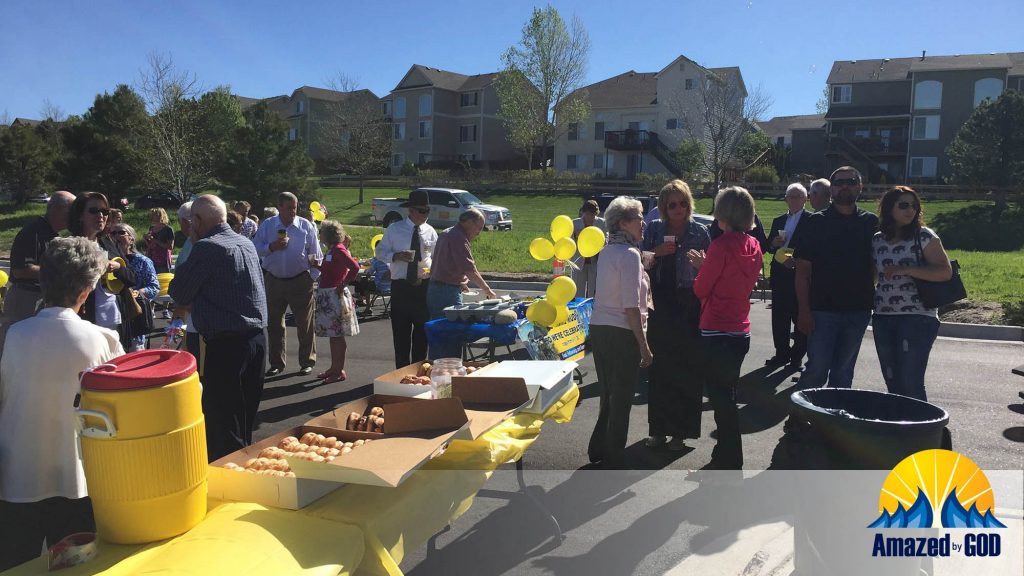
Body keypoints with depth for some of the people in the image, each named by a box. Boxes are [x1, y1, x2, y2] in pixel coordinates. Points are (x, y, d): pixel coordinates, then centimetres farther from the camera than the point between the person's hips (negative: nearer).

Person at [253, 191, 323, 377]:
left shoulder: (305, 226, -1)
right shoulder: (267, 225, 3)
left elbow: (315, 255, 1)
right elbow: (255, 248, 1)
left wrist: (314, 277, -2)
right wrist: (272, 247, -16)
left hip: (300, 280, -2)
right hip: (274, 281, 2)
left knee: (305, 323, 2)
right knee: (274, 324, 10)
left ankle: (307, 362, 15)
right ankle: (276, 363, 22)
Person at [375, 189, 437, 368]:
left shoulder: (430, 231, 5)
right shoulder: (394, 229, -1)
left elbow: (436, 257, 13)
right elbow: (380, 252, 1)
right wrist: (397, 256, -17)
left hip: (424, 286, 2)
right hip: (401, 286, -2)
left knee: (422, 330, 9)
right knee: (401, 331, 3)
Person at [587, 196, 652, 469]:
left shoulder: (607, 251, 11)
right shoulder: (630, 254, -15)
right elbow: (631, 307, -19)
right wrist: (644, 346, -14)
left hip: (598, 328, 8)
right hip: (621, 334, -8)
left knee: (608, 395, 21)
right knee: (621, 400, 5)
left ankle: (598, 449, 33)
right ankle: (613, 461, 15)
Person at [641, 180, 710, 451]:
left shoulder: (699, 232, 1)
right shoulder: (654, 229, 7)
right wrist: (657, 253, -10)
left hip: (689, 309, -2)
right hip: (660, 306, 3)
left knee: (687, 369, 0)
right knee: (659, 368, 8)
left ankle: (681, 431, 12)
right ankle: (659, 428, 21)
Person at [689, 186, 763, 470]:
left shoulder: (721, 245, -17)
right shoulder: (754, 246, 6)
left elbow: (701, 289, -11)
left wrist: (701, 267, 8)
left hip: (717, 333, -8)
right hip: (741, 332, 8)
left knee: (721, 397, 1)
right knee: (727, 396, 18)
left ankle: (730, 464, 8)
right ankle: (725, 457, 29)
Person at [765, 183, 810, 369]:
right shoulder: (778, 221, 16)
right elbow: (768, 247, 18)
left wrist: (797, 260, -19)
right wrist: (774, 244, -3)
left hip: (800, 275, -6)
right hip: (780, 275, 6)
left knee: (799, 317, 1)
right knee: (779, 317, 9)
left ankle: (797, 356, 9)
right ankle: (782, 353, 19)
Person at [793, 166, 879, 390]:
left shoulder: (870, 222, 7)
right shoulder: (817, 222, -1)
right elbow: (802, 271, -4)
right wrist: (804, 310, -11)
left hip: (858, 310, 3)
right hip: (822, 309, -3)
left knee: (844, 370, 12)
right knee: (818, 367, -4)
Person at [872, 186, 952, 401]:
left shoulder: (924, 236, -4)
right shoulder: (877, 240, 9)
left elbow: (945, 272, -11)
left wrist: (904, 270, -19)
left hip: (917, 317, -5)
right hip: (883, 318, 5)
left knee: (911, 384, -8)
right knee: (892, 383, 9)